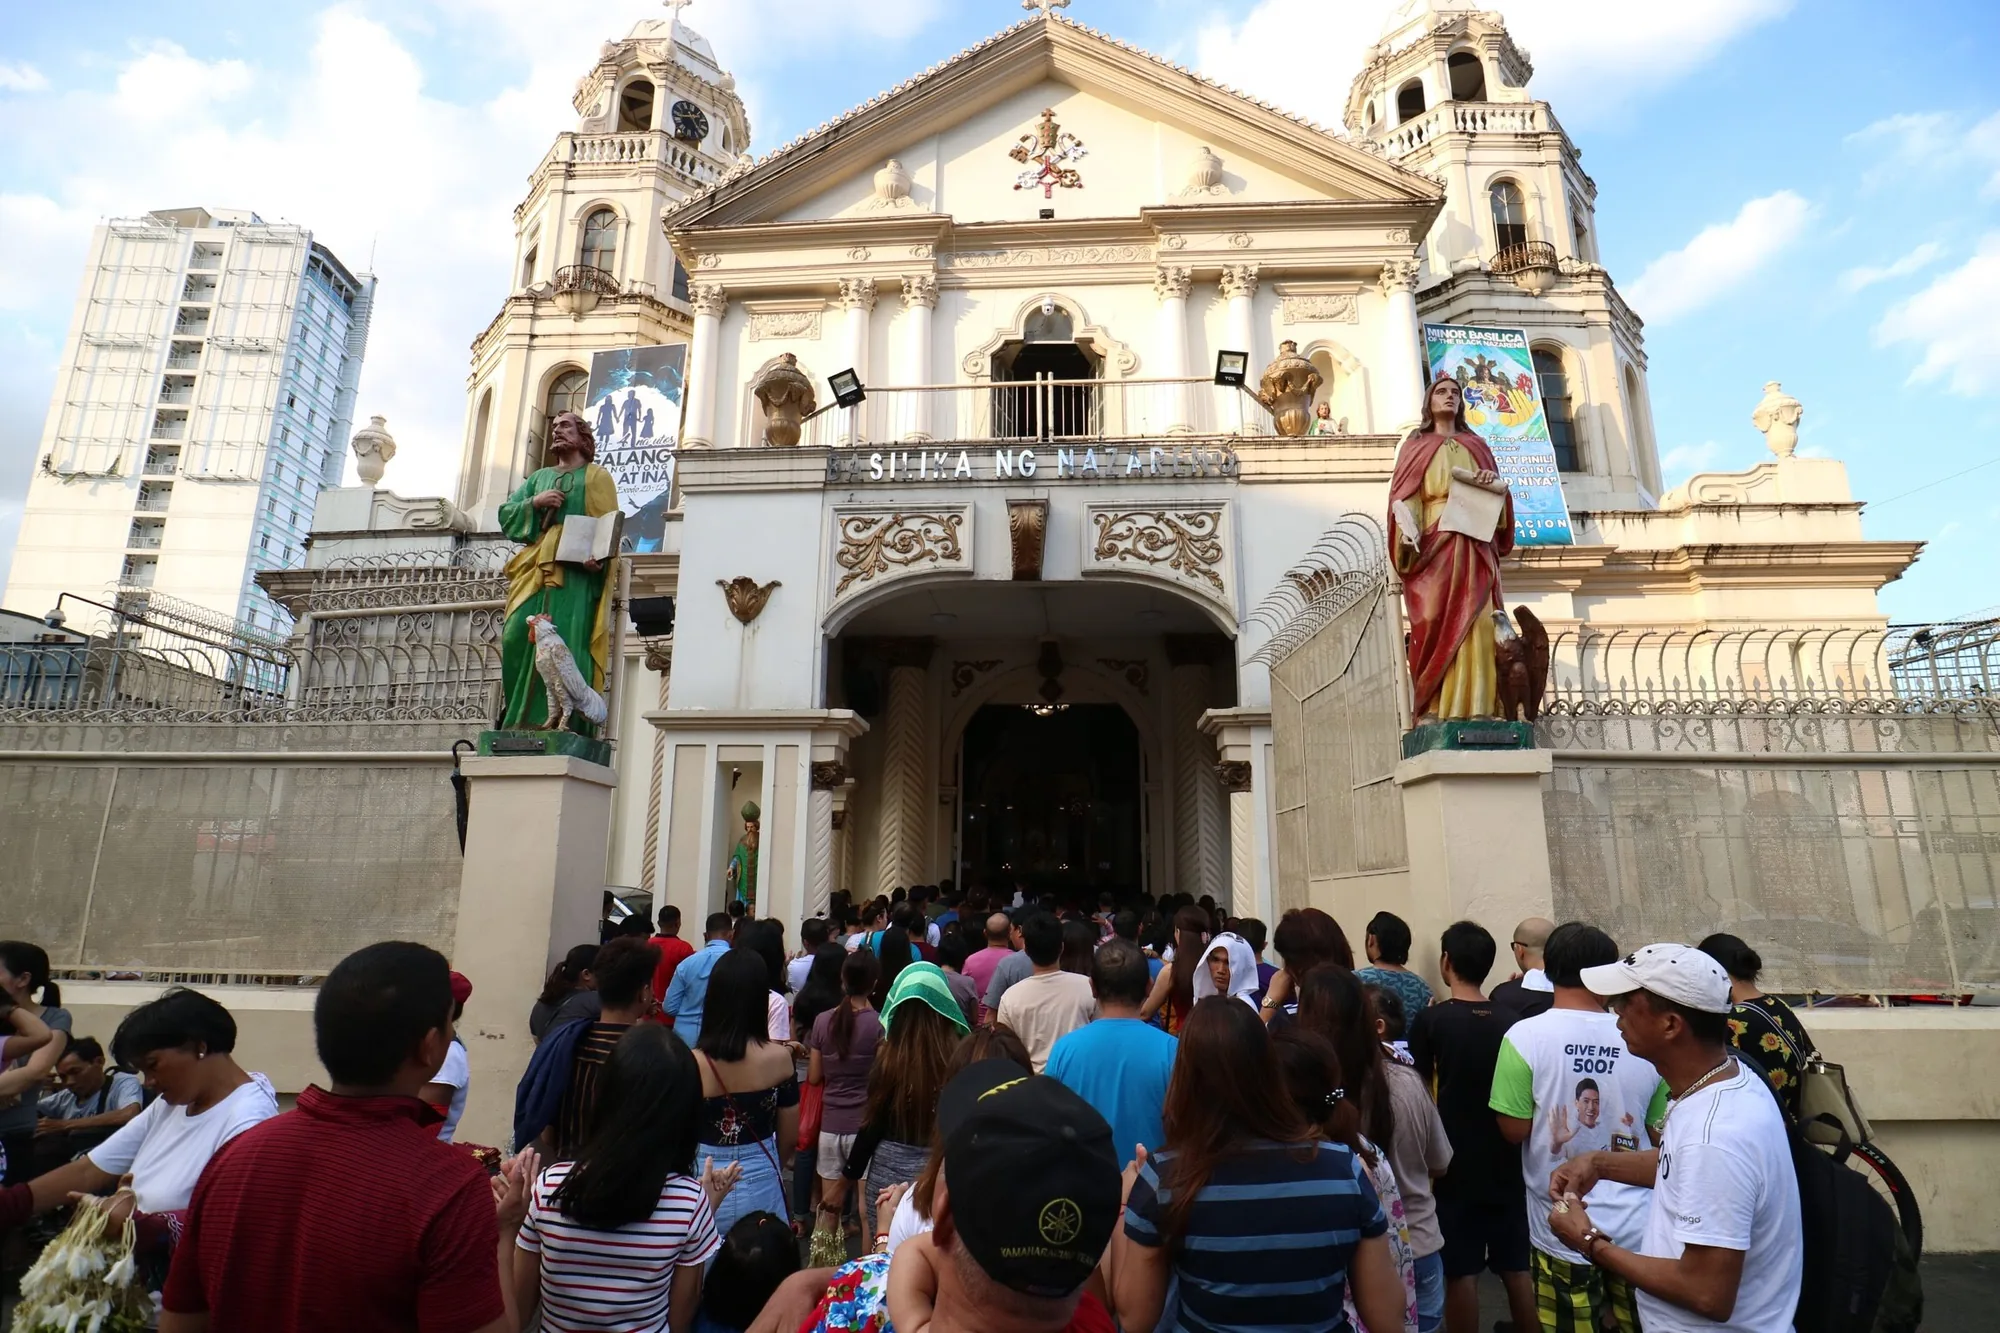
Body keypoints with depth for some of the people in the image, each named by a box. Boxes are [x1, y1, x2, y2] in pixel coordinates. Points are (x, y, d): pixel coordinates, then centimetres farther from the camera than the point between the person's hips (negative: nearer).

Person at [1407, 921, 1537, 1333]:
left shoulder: (1431, 1020, -14)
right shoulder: (1509, 1021, -3)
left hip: (1455, 1164, -4)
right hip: (1506, 1162, 4)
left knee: (1461, 1272, 5)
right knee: (1517, 1268, 16)